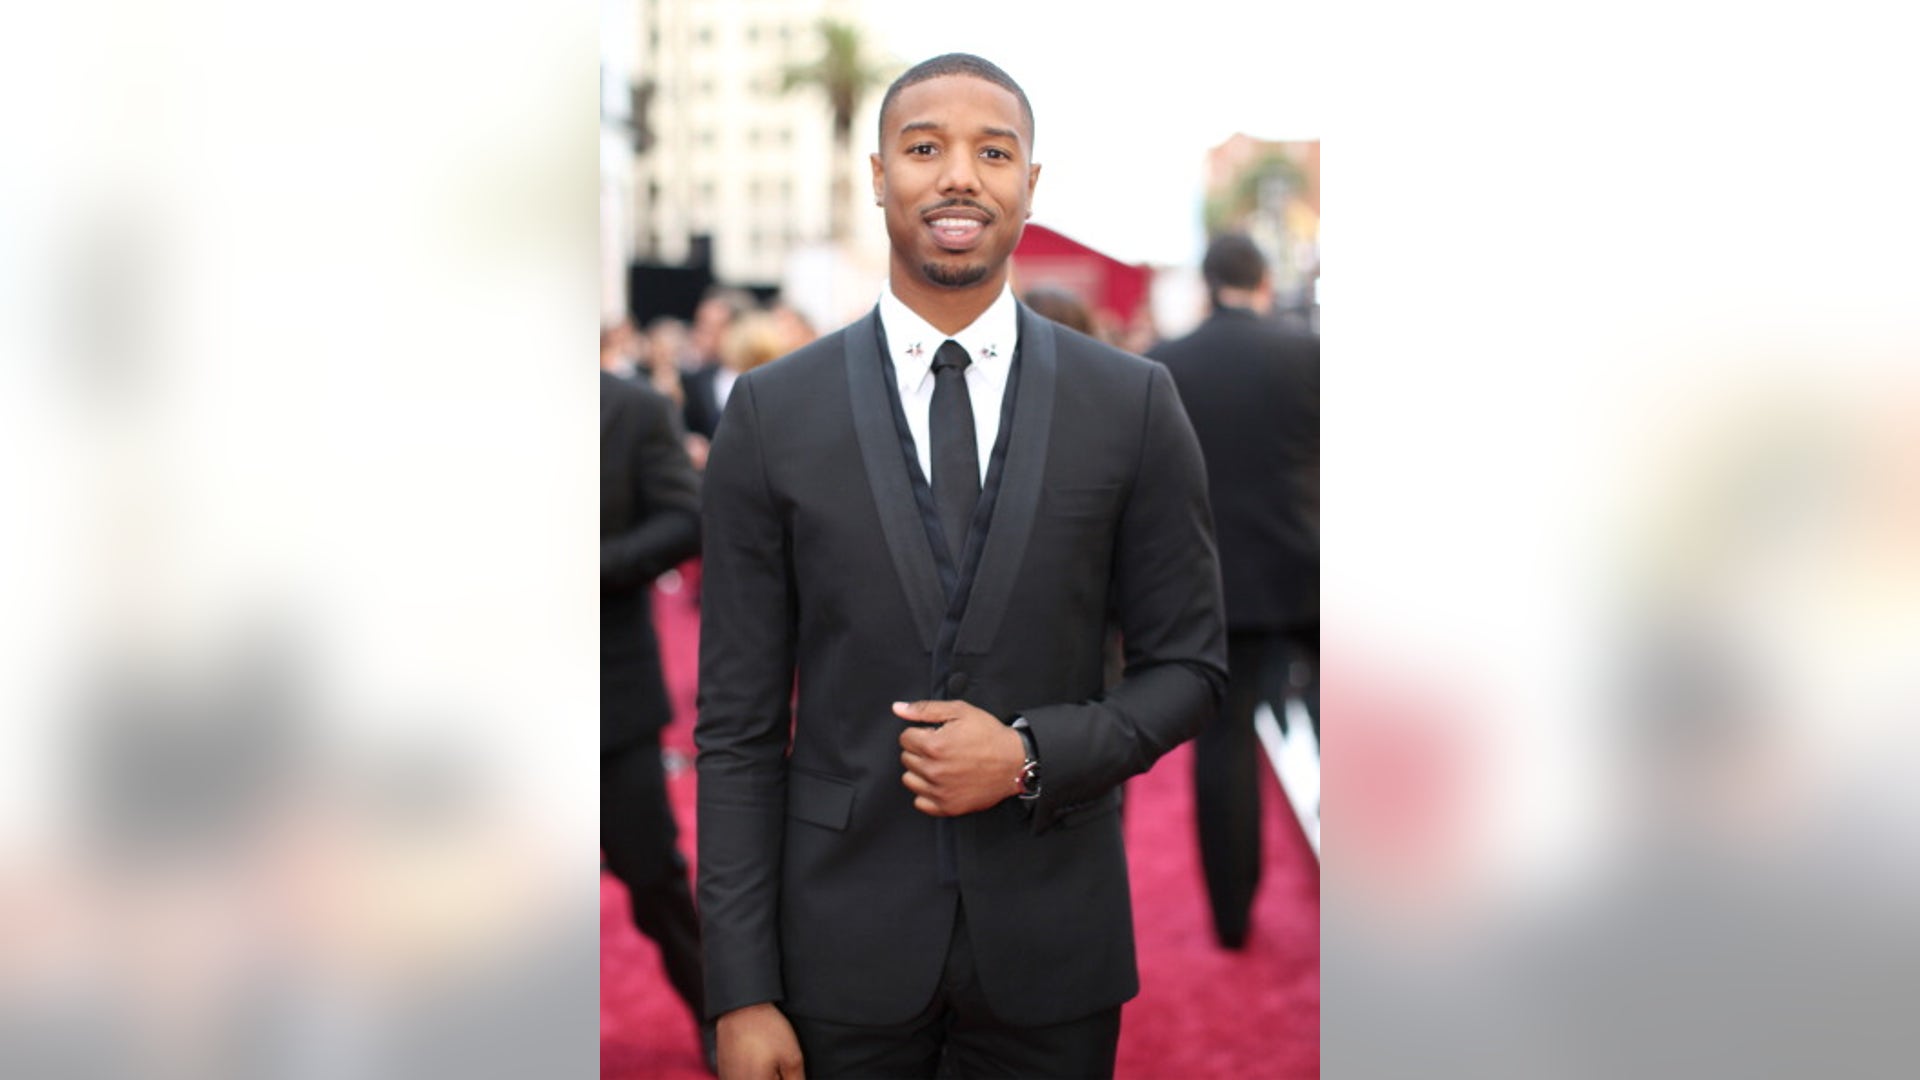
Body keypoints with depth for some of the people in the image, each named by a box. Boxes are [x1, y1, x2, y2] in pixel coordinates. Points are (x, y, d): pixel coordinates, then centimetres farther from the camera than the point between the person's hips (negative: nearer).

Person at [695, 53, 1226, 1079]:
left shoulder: (1132, 402, -2)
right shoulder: (772, 411, -2)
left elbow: (1188, 663, 4)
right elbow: (737, 722, -2)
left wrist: (1033, 755, -14)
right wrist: (743, 992, -6)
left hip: (1052, 946, 1)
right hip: (843, 943, 0)